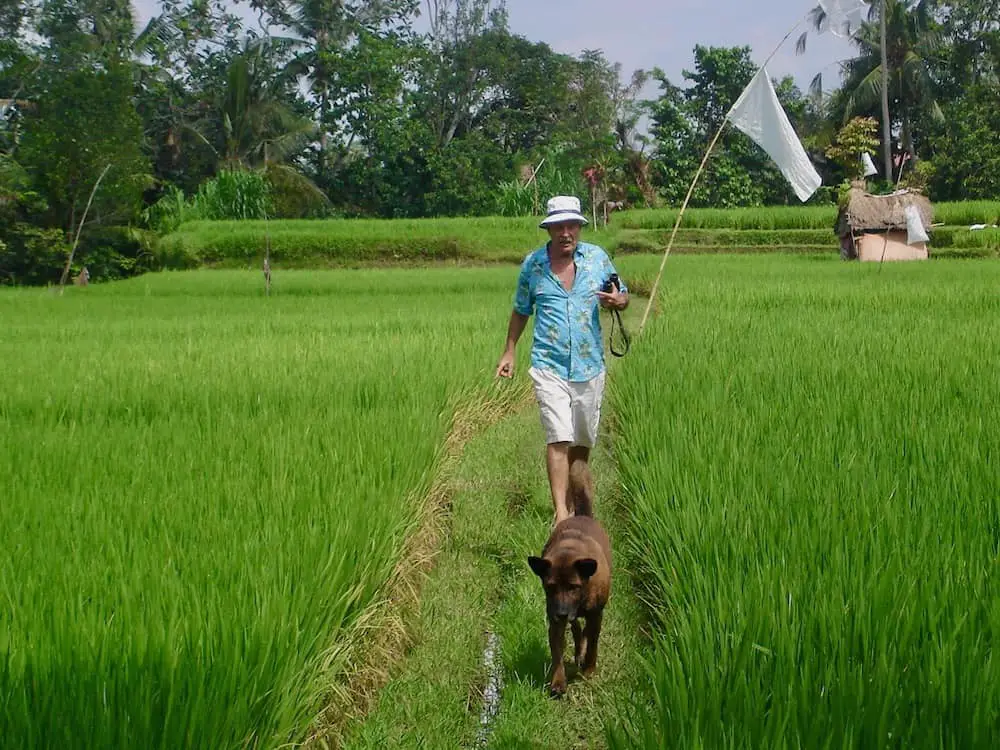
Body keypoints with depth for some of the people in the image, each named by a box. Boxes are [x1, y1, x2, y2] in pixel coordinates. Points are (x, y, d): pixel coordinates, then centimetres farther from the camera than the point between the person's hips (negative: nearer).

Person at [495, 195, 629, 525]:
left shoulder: (597, 257, 3)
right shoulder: (533, 263, 2)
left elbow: (623, 295, 13)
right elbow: (521, 310, 15)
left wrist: (618, 301, -11)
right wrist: (509, 351, 13)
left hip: (589, 365, 3)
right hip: (549, 365, -2)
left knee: (583, 440, 13)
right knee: (558, 438, -15)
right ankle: (561, 513, -19)